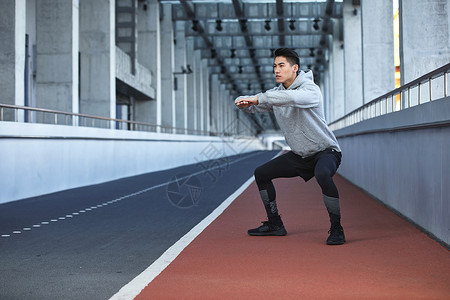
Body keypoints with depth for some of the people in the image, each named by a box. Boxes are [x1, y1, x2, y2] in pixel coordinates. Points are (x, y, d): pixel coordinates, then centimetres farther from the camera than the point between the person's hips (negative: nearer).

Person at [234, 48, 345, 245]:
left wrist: (258, 98, -39)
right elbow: (253, 105, 5)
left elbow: (292, 97, -41)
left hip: (325, 151, -8)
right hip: (299, 155, 8)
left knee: (322, 174, -39)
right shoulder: (276, 93, 4)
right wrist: (244, 102, -20)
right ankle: (275, 225, 21)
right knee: (261, 173, 10)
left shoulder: (310, 89, -20)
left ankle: (336, 230, -26)